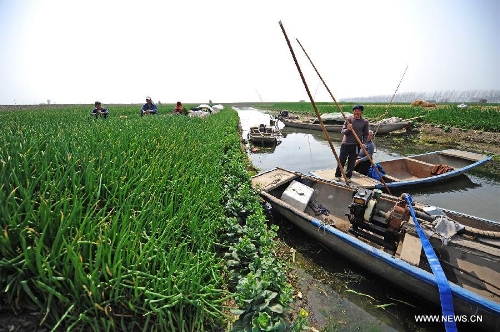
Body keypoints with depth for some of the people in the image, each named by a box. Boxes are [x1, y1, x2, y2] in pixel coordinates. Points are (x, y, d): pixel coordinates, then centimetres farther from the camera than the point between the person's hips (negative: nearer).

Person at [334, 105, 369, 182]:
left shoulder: (365, 122, 1)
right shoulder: (349, 119, -4)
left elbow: (366, 134, 7)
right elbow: (343, 131, -5)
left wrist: (363, 143, -8)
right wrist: (348, 130, -26)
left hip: (356, 145, 1)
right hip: (346, 144, -1)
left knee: (352, 162, 7)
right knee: (341, 160, 5)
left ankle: (348, 176, 24)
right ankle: (337, 175, 21)